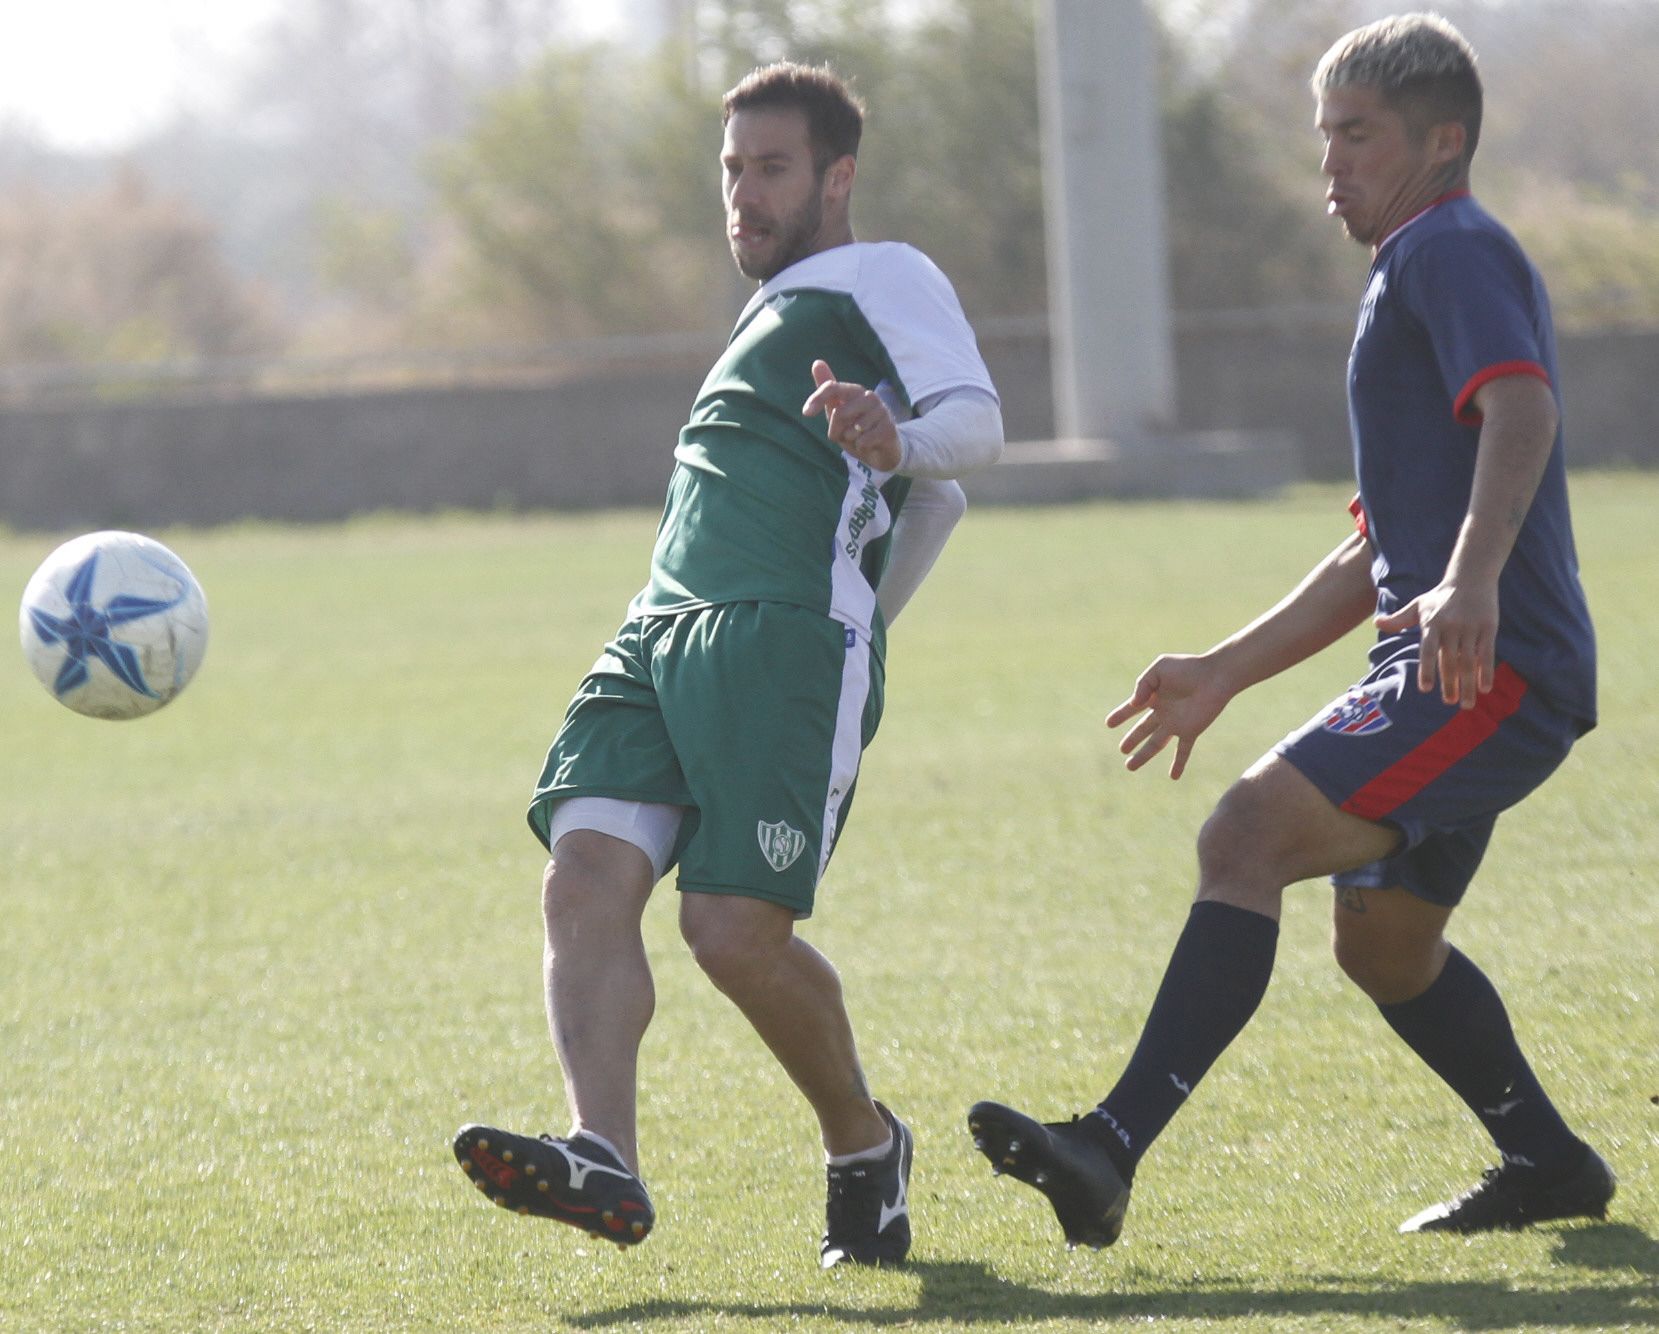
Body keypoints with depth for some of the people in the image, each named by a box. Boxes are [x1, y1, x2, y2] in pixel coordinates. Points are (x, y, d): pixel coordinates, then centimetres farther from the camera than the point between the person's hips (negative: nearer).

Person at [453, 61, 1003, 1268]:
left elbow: (976, 424, -11)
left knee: (736, 927, -16)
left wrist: (899, 440, -32)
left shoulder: (881, 279, 7)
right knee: (587, 877, -15)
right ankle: (604, 1161, -30)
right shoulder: (772, 317, 32)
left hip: (788, 644, -8)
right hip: (661, 637, 8)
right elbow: (937, 507, 41)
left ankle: (866, 1146, 9)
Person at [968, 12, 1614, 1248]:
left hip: (1492, 671, -11)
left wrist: (1471, 582, -41)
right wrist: (1220, 674, 30)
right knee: (1383, 937, 23)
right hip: (1462, 680, 11)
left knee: (1250, 833, -22)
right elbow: (1374, 562, 32)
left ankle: (1113, 1150, -32)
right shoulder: (1415, 278, 27)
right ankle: (1549, 1164, 35)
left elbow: (1523, 409, -26)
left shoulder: (1455, 251, -5)